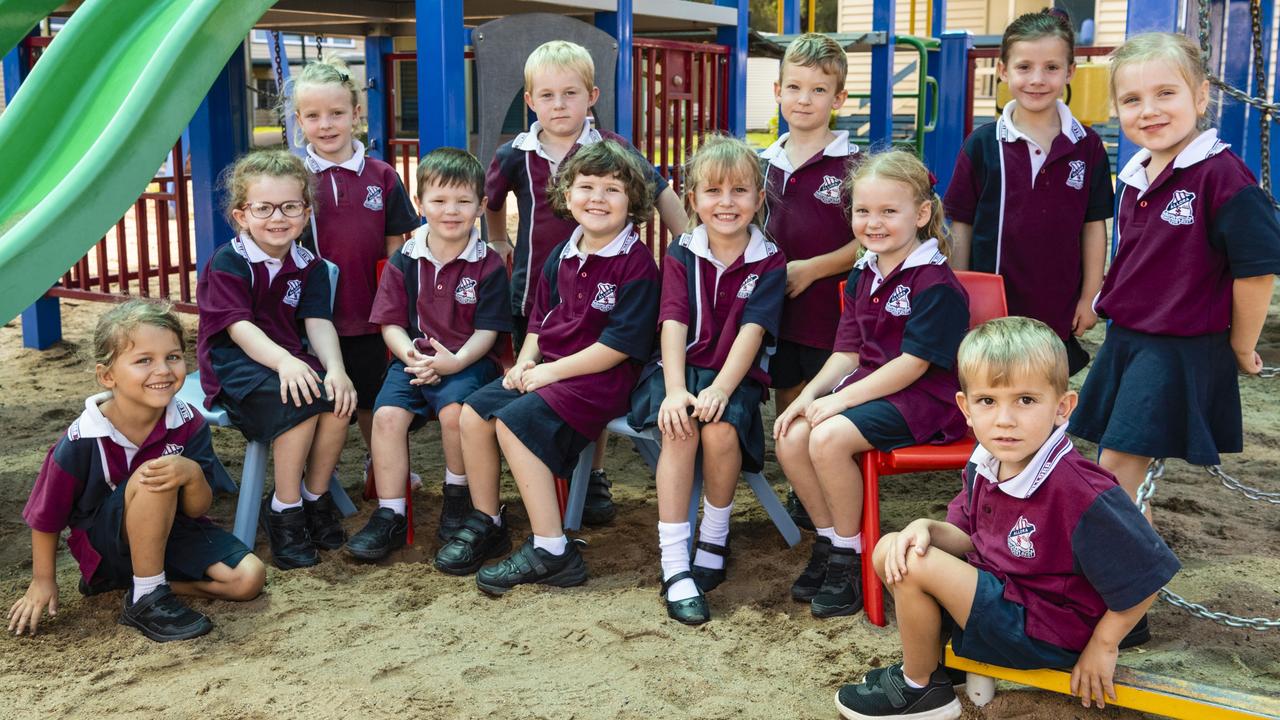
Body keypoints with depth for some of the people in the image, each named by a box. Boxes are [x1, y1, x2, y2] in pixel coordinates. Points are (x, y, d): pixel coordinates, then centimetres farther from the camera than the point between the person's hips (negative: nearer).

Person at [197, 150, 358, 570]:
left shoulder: (310, 267, 8)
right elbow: (239, 328, -19)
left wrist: (335, 368, -26)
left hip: (289, 359, 5)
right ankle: (284, 510, -18)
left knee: (337, 399, -25)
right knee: (300, 401, -32)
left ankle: (316, 497, -5)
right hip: (232, 367, -5)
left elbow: (318, 323, -5)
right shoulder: (228, 263, -7)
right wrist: (283, 362, -38)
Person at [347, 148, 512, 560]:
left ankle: (457, 497, -3)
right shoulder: (404, 262, 7)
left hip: (467, 361, -3)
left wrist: (454, 361, -22)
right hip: (413, 359, 3)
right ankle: (390, 515, -11)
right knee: (387, 414, -23)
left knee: (454, 410, -31)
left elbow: (487, 330, -5)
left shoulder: (488, 265, -1)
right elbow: (391, 323, 6)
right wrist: (410, 355, -15)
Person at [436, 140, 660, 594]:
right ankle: (485, 523, 14)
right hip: (547, 368, 8)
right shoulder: (563, 256, 11)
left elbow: (620, 344, -19)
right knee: (474, 412, -3)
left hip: (601, 378, -8)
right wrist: (525, 361, 1)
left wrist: (551, 371, -16)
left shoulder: (636, 263, -13)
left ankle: (550, 551, -19)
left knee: (513, 421, -24)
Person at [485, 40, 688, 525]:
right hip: (533, 293, 2)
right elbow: (491, 201, 20)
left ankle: (594, 480, 27)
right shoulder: (515, 155, -2)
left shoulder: (612, 149, -9)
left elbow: (661, 194, -1)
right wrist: (498, 244, 22)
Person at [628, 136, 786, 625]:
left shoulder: (769, 262, 2)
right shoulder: (681, 256, 6)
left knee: (721, 430, -31)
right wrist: (675, 390, -23)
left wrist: (720, 389, -25)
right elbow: (674, 325, -7)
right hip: (682, 368, 1)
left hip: (737, 375, 0)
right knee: (680, 430, -30)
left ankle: (714, 540, -3)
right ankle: (674, 567, -27)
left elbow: (752, 331, -10)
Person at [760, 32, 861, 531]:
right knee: (788, 412, 15)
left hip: (832, 307, -5)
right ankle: (800, 493, 33)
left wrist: (811, 269, -16)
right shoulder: (767, 164, 8)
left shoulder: (851, 165, -9)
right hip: (778, 307, 6)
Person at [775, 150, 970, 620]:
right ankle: (828, 541, 6)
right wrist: (809, 395, -5)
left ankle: (848, 557, -9)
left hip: (922, 397, -8)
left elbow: (912, 363, -20)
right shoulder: (863, 276, 12)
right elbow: (848, 353, 11)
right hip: (867, 386, 8)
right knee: (791, 437, -13)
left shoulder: (936, 284, -15)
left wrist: (841, 399, -20)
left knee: (829, 438, -28)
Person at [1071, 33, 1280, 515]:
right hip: (1124, 341, 8)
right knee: (1112, 468, 14)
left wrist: (1241, 348, -5)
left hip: (1180, 350, -8)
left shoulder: (1222, 176, -18)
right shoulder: (1136, 177, 6)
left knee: (1118, 469, -8)